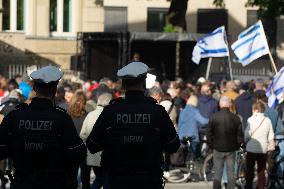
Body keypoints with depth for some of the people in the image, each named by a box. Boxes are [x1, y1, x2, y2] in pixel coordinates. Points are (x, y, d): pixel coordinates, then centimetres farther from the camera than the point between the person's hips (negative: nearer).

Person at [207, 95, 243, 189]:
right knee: (231, 175, 9)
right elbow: (240, 136, -2)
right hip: (231, 150, 0)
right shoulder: (235, 118, -7)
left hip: (218, 149, 0)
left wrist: (212, 145, 10)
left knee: (217, 175, 5)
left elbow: (209, 135, -5)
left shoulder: (213, 117, -8)